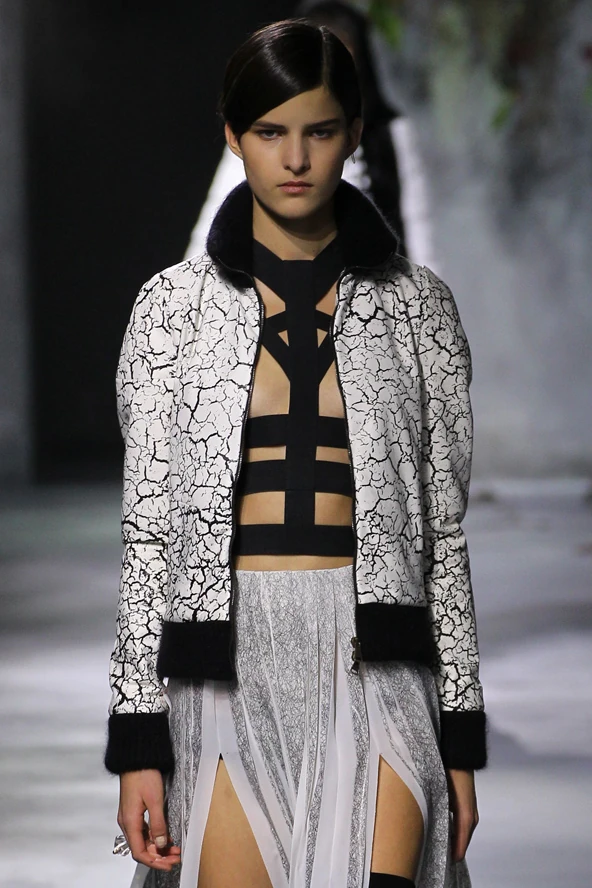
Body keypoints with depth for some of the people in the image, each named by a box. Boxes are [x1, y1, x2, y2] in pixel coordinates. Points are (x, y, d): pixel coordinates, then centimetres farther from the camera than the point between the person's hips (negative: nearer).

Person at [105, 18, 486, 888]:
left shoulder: (416, 305, 7)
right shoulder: (174, 307, 6)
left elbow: (443, 527, 8)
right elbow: (147, 529, 4)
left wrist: (461, 732, 4)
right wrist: (138, 736, -2)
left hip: (374, 669, 0)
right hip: (229, 667, 0)